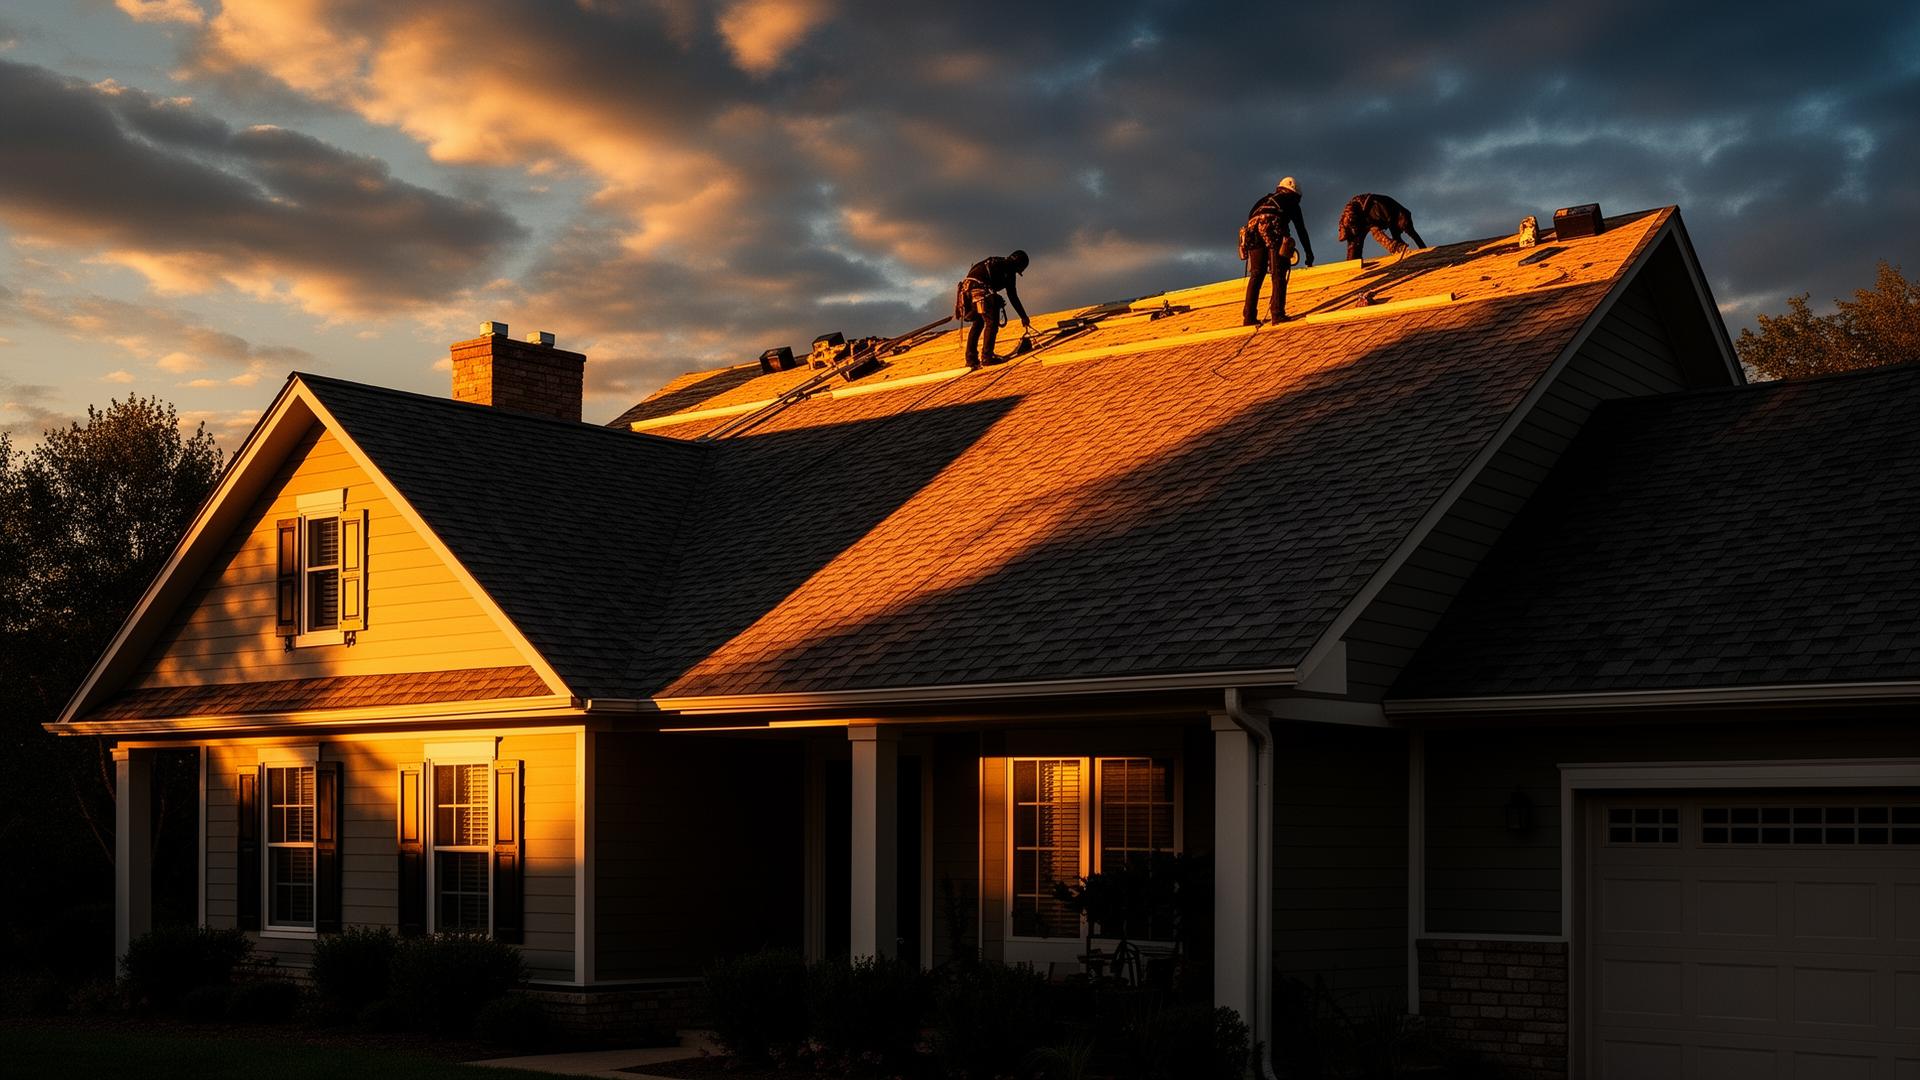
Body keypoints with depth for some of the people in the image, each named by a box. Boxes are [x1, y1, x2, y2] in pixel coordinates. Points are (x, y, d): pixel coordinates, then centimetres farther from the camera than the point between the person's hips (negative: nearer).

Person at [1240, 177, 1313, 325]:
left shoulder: (1266, 199, 39)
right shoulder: (1291, 202, 26)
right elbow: (1301, 229, 24)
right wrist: (1309, 253, 31)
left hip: (1252, 228, 4)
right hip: (1273, 227, -4)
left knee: (1256, 274, 5)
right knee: (1278, 274, -5)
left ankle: (1249, 316, -4)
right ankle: (1277, 313, -17)